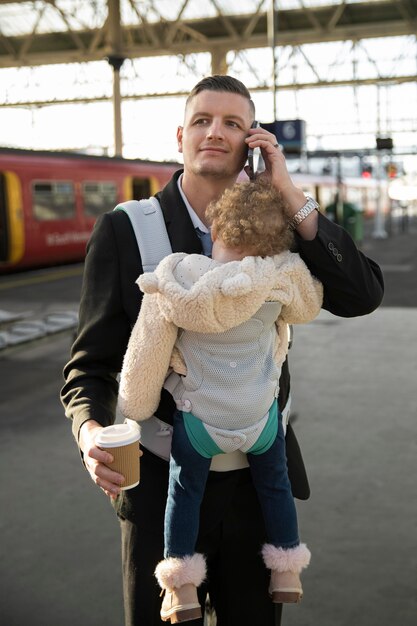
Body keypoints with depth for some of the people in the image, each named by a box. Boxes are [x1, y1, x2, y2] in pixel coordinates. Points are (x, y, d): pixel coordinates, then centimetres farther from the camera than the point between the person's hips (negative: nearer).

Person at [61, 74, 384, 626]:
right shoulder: (124, 232, -9)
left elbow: (362, 295, -12)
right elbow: (93, 364, -6)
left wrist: (290, 196, -17)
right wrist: (91, 431, -28)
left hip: (259, 482, 3)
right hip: (162, 487, -2)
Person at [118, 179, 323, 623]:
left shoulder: (173, 281, -15)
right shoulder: (280, 279, -15)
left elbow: (148, 354, -7)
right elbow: (310, 305, 8)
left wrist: (135, 408, 9)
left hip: (198, 420, -1)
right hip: (260, 416, 1)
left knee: (184, 492, 19)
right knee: (274, 485, 23)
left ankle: (182, 586, 21)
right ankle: (286, 571, 36)